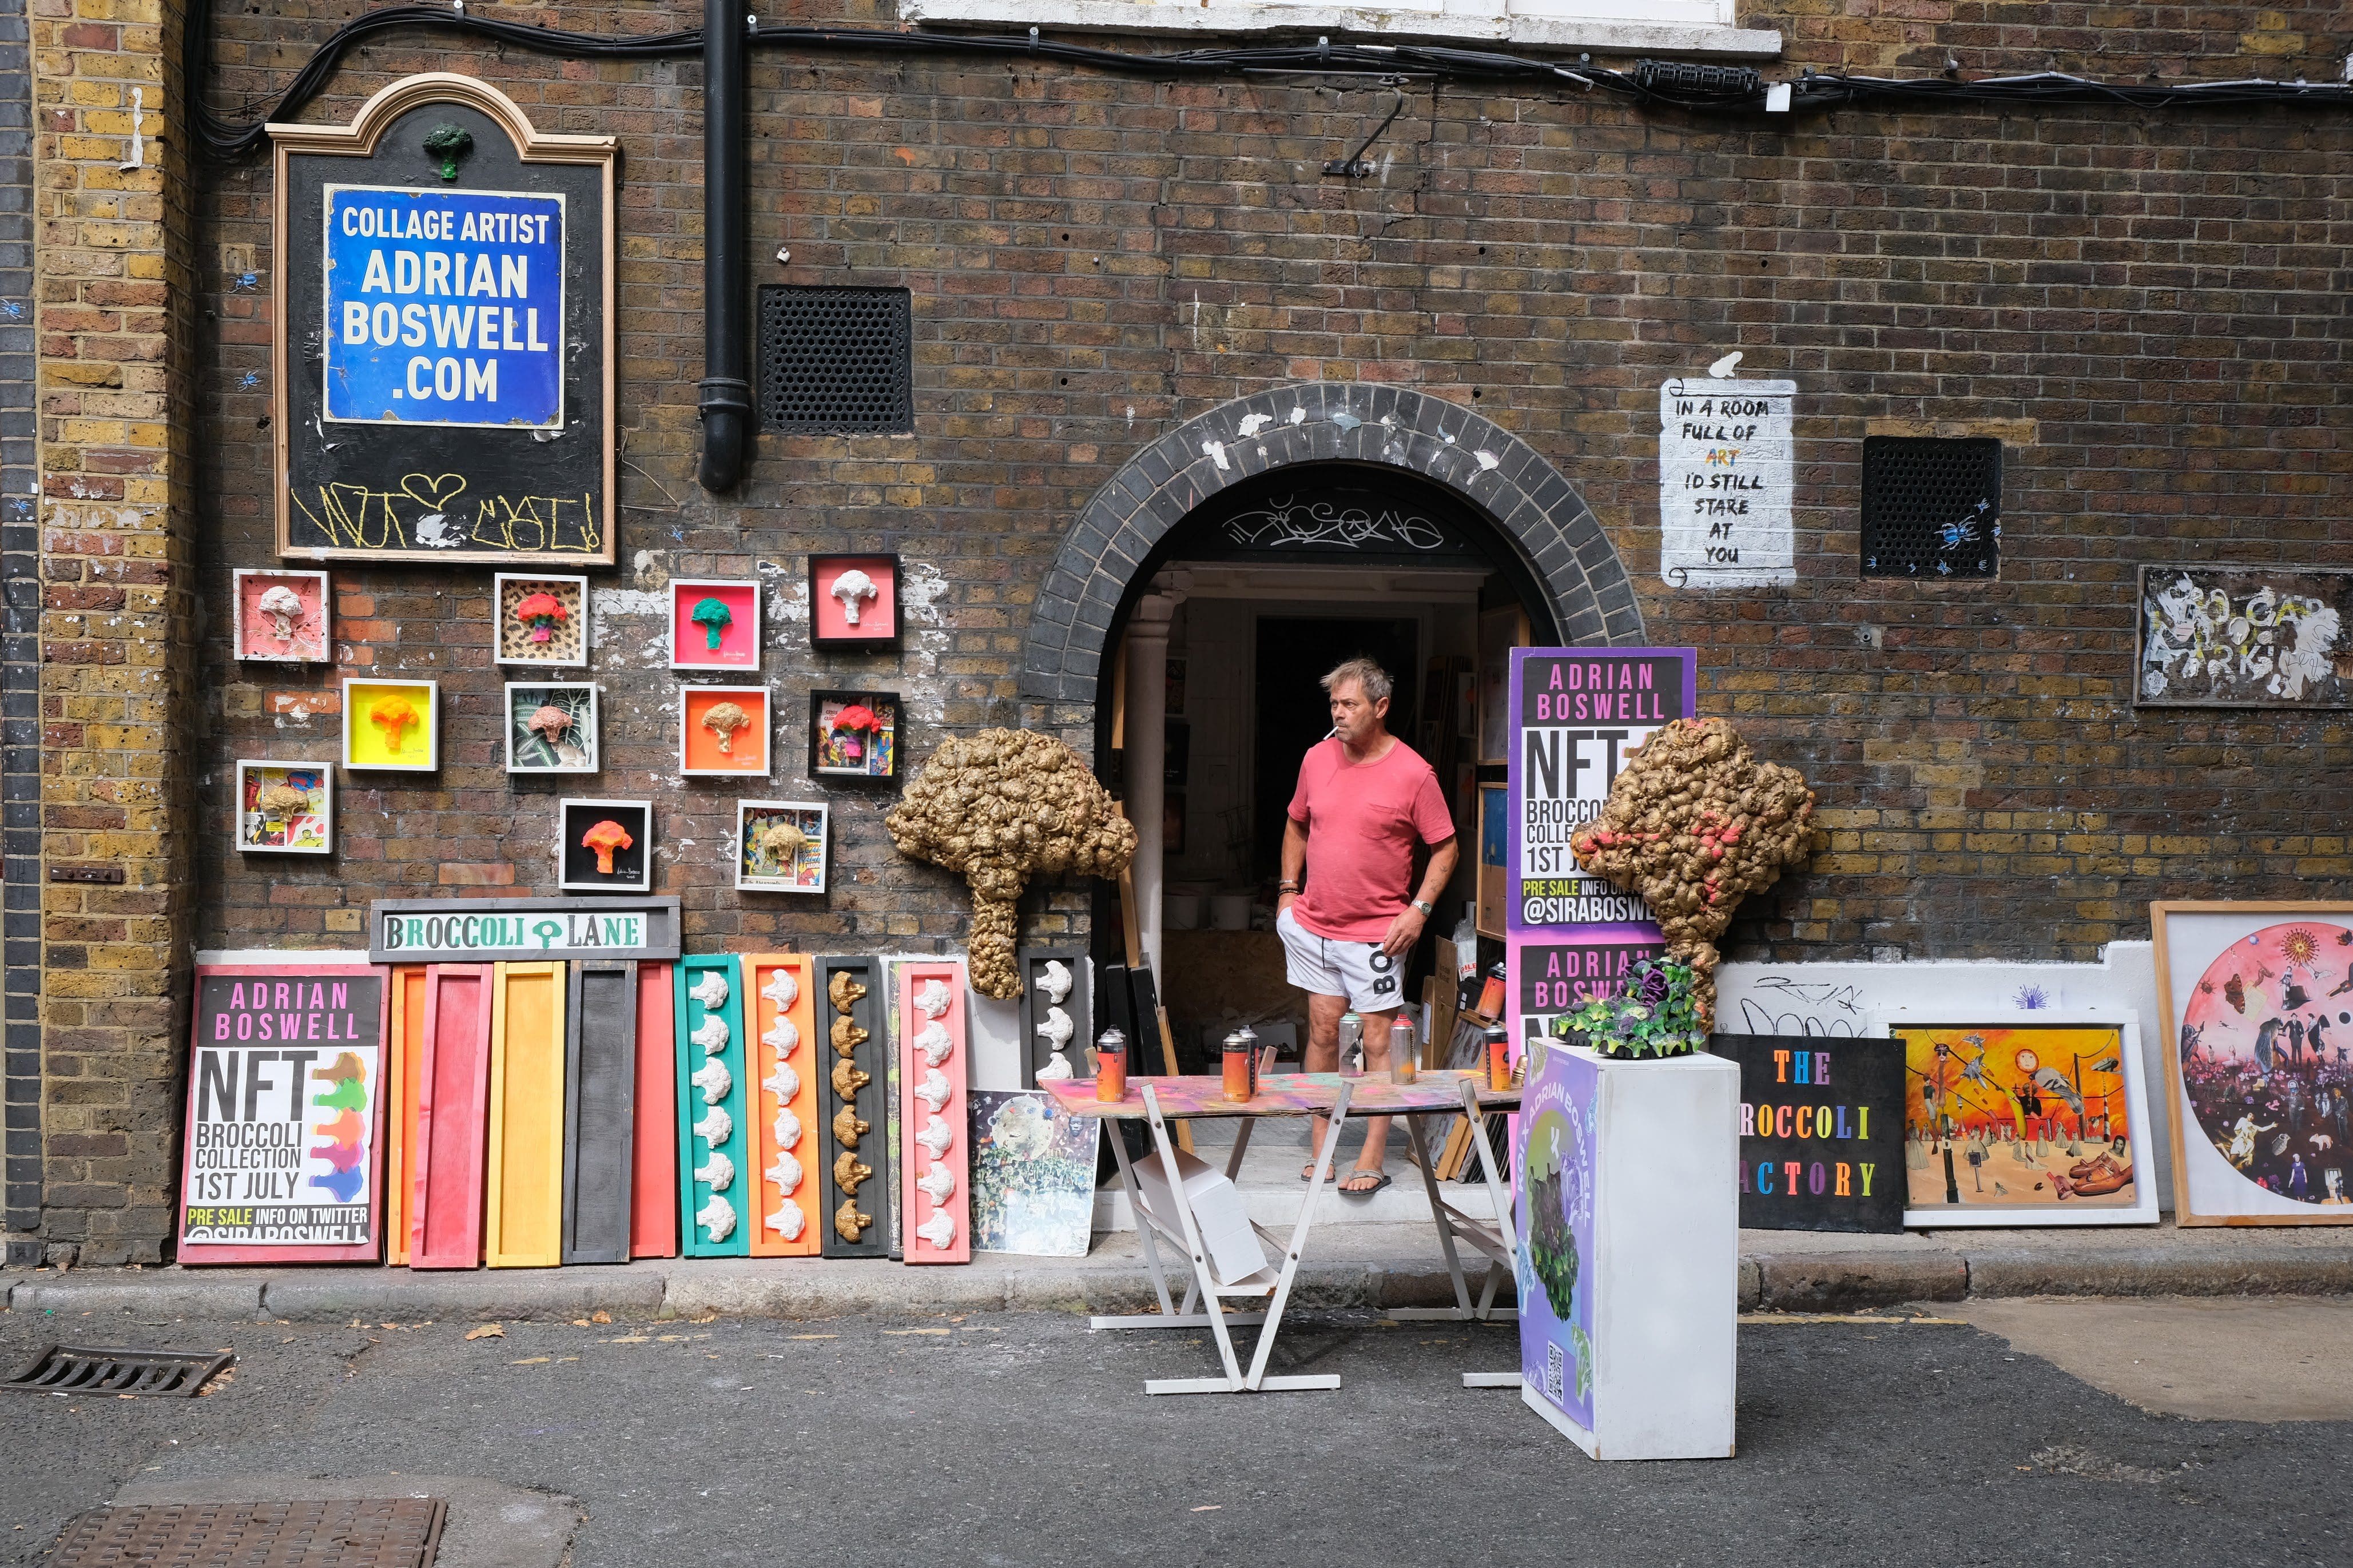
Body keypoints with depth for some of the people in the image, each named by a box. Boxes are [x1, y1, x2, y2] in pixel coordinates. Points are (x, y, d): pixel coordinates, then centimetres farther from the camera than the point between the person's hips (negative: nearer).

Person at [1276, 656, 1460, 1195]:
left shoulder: (1413, 774, -10)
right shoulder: (1317, 758, 4)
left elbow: (1446, 848, -3)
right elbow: (1297, 825, 19)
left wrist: (1419, 908, -13)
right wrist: (1288, 890, 11)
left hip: (1376, 932, -4)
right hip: (1314, 923, 4)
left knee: (1379, 1039, -1)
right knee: (1323, 1029, 9)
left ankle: (1374, 1157, 5)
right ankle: (1320, 1142, 19)